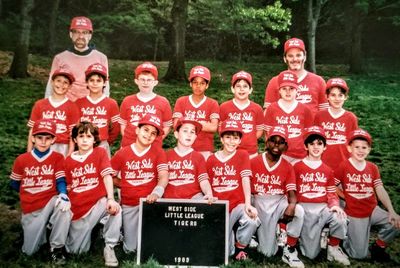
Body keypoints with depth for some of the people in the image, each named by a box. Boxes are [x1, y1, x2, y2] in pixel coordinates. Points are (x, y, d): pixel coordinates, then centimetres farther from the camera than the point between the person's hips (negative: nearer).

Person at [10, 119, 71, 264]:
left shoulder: (58, 157, -5)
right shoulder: (21, 159, -1)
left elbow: (60, 181, -12)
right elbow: (14, 184, 10)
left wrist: (63, 195, -31)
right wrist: (30, 194, 6)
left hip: (50, 201, -2)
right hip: (30, 208, 2)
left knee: (64, 207, -38)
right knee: (29, 250, 5)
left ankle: (56, 247, -18)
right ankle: (42, 226, 36)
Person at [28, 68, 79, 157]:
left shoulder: (72, 107, 1)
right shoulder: (39, 105, 7)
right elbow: (32, 131, 8)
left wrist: (69, 156, -7)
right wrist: (29, 153, 3)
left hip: (62, 149, -1)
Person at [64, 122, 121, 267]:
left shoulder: (100, 152, -3)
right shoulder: (68, 160, 6)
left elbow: (107, 176, -14)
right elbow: (68, 187, 11)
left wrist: (111, 199, -28)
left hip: (98, 203, -3)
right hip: (78, 209, 3)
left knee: (115, 209, -36)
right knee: (75, 250, 3)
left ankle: (109, 247, -15)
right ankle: (87, 229, 35)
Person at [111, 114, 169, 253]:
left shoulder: (159, 152, -2)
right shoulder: (122, 153, 1)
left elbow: (163, 176, -13)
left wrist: (156, 192, -31)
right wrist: (124, 186, 0)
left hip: (149, 202, -1)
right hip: (129, 205, 2)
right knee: (130, 249, 7)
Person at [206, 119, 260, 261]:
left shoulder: (243, 155, -1)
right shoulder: (211, 159, 6)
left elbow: (245, 180, -12)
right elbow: (209, 185, 9)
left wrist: (248, 204, -23)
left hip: (238, 204, -1)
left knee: (252, 219, -35)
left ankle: (240, 247, -4)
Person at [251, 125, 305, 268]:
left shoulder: (288, 167, 1)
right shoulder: (253, 162, -3)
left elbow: (291, 192, -6)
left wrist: (292, 205, -29)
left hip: (279, 202, 2)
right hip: (260, 203, -1)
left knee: (299, 211, -33)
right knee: (267, 252, -8)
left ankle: (289, 251, -11)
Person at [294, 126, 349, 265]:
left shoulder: (328, 170, 13)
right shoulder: (297, 167, 3)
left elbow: (331, 193, 12)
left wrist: (335, 205, -8)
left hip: (323, 207, 3)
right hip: (305, 208, -3)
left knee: (340, 219, -31)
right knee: (311, 254, -8)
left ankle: (333, 248, -3)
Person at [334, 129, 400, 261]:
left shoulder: (373, 168, 1)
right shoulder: (343, 166, -11)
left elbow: (380, 191, -7)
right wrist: (346, 197, -12)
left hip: (373, 210, 4)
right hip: (354, 215, -4)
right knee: (360, 255, -3)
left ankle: (378, 246, 7)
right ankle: (345, 236, 28)